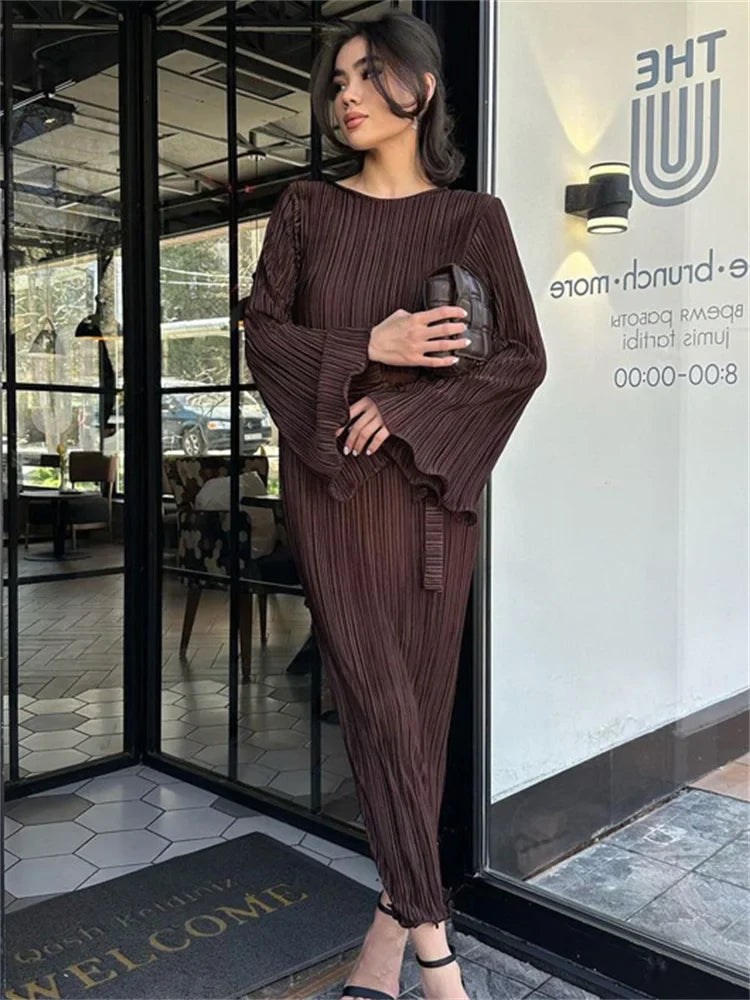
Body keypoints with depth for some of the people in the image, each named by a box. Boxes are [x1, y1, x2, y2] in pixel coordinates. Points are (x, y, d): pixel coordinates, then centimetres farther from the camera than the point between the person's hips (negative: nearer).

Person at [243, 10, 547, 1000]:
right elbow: (262, 331, 4)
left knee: (423, 696, 3)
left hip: (429, 481, 0)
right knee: (379, 696, -6)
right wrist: (368, 349, -10)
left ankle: (395, 919, 21)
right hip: (330, 479, 0)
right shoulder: (305, 209, 10)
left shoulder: (473, 218, 6)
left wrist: (405, 409, -11)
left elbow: (524, 356, 0)